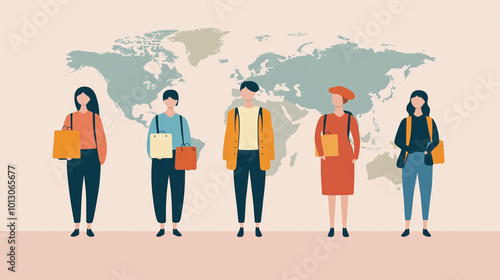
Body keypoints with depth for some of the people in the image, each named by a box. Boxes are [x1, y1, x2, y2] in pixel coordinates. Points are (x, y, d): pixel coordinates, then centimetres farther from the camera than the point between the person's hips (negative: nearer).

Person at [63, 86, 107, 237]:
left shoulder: (95, 117, 5)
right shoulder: (70, 117, 8)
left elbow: (101, 139, 3)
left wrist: (100, 160, -4)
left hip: (92, 157, -1)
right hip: (74, 159, 1)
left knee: (92, 192, 1)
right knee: (74, 192, 2)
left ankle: (89, 227, 10)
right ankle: (76, 227, 12)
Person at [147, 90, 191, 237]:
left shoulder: (182, 120, 7)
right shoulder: (157, 119, 4)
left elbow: (187, 141, 6)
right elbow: (150, 141, 1)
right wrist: (153, 154, -18)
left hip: (177, 159, 1)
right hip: (160, 160, -1)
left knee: (177, 192, 0)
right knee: (159, 193, -2)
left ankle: (175, 227, 12)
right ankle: (161, 227, 10)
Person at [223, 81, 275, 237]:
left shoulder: (264, 113, 4)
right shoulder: (233, 113, 5)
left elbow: (269, 137, 4)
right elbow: (229, 137, 5)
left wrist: (268, 159, -1)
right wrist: (228, 159, 0)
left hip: (258, 157, 0)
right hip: (240, 157, 0)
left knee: (258, 192, 3)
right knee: (240, 192, 3)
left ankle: (257, 226, 13)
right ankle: (241, 227, 13)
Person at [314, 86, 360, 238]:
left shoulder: (350, 119, -2)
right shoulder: (324, 118, 3)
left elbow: (356, 139, 0)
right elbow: (317, 137, 3)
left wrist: (355, 158, -6)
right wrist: (321, 155, -7)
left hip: (345, 158, -1)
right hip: (329, 160, 1)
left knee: (345, 193, 2)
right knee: (331, 193, 3)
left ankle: (344, 227, 12)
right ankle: (332, 227, 12)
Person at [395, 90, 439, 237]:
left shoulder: (430, 122, 7)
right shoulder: (406, 122, 4)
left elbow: (436, 140, 3)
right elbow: (398, 140, -2)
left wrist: (426, 152, -15)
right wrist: (412, 151, -16)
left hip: (425, 162, 1)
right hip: (409, 161, -1)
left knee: (425, 193, 2)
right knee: (408, 193, 0)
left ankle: (425, 228, 11)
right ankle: (407, 228, 8)